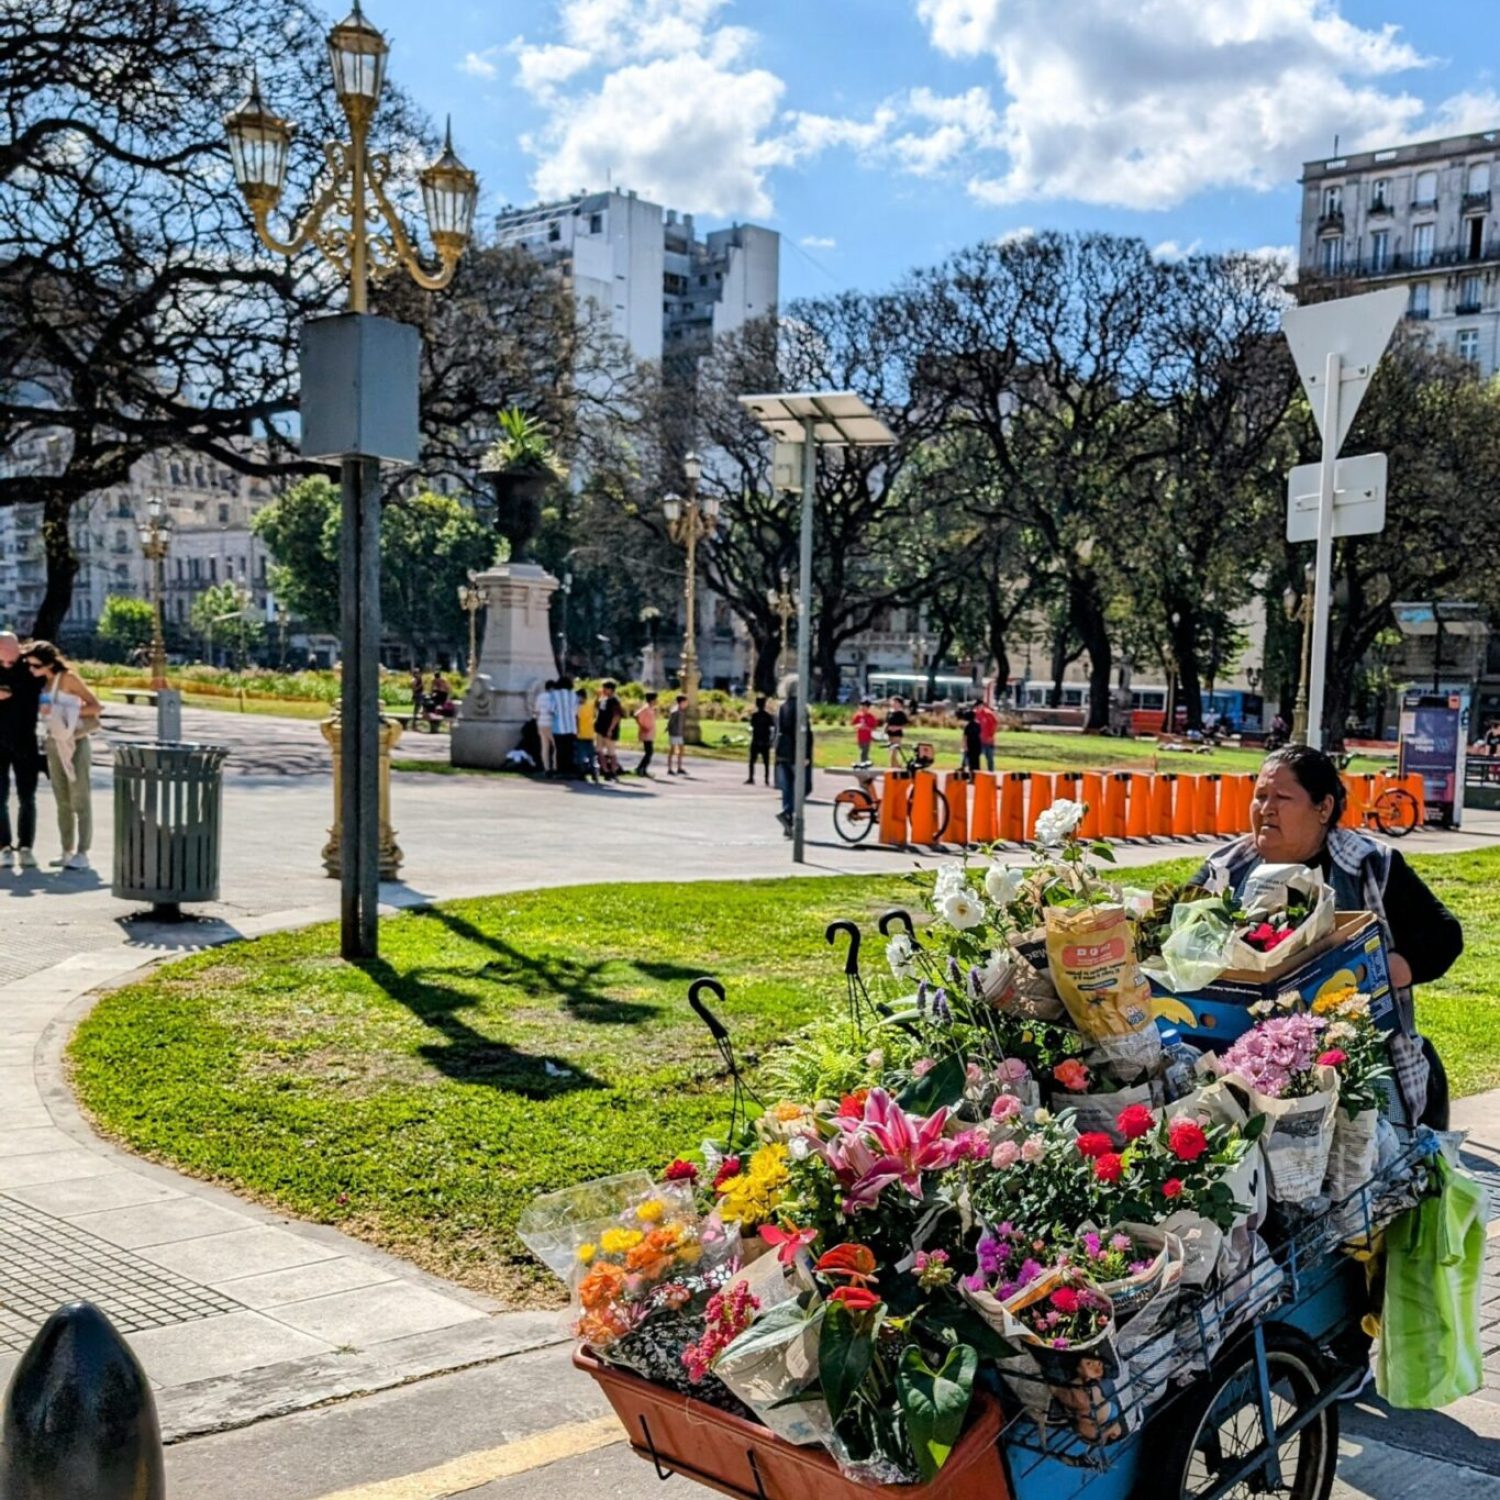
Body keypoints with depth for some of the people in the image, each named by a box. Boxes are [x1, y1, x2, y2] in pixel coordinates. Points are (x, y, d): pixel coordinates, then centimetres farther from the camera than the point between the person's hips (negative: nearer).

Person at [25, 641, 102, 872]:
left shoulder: (68, 678, -10)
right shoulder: (43, 682, 9)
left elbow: (96, 706, -13)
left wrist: (60, 711, -18)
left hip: (77, 742, -7)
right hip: (55, 742, 7)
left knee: (80, 799, -4)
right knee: (62, 801, 7)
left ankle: (82, 854, -4)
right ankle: (67, 852, 12)